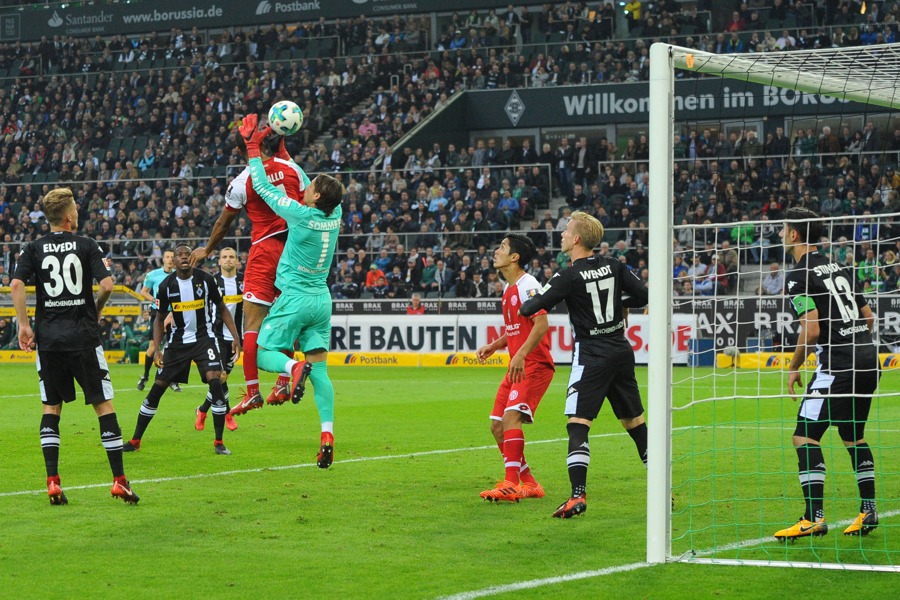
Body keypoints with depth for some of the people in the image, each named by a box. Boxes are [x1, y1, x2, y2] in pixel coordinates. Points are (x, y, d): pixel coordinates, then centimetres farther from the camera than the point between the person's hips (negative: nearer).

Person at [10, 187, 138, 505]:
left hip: (48, 338, 2)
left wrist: (23, 324, -2)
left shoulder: (34, 248, 4)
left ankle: (53, 482, 2)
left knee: (51, 407, 11)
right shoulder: (86, 245, 0)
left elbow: (16, 284, -8)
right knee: (104, 405, 2)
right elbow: (106, 285, -10)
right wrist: (96, 311, 9)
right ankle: (119, 480, -1)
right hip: (83, 336, -2)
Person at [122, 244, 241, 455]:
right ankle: (135, 440, 13)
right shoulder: (166, 285, -4)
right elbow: (159, 319, 6)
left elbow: (222, 309, 4)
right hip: (177, 341, 2)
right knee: (157, 388, 1)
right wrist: (157, 349, -4)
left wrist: (235, 337, -3)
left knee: (214, 381, -21)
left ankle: (219, 442, -12)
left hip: (204, 337, -1)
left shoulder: (206, 279, -7)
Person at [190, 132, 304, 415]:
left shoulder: (243, 181, -5)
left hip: (264, 249, -4)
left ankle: (252, 392, -8)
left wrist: (207, 250, 22)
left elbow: (224, 223, 8)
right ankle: (283, 385, 12)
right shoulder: (291, 168, 1)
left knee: (253, 323, -2)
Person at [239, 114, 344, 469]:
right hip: (321, 300, 6)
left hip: (294, 299, -6)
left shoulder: (301, 215, -17)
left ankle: (294, 366, -29)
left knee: (263, 354, 5)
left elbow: (263, 187, -8)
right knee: (320, 369, 2)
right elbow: (302, 181, 15)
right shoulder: (335, 215, 0)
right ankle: (327, 436, -12)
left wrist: (253, 147, 1)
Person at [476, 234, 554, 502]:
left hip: (535, 364, -10)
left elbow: (541, 324, -23)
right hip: (517, 366, 10)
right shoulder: (509, 289, 17)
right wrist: (494, 346, 14)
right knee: (497, 426, 6)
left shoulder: (527, 285, -12)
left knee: (511, 417, -22)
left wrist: (521, 355, -31)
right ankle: (528, 483, 15)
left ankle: (511, 485, -23)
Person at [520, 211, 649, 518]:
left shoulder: (569, 277, -13)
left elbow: (530, 308, -13)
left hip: (592, 357, -6)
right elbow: (642, 295, 6)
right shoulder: (613, 266, 3)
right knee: (635, 422, 14)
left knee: (577, 424, -8)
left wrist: (523, 307, 10)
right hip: (622, 352, 6)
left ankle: (577, 496, -19)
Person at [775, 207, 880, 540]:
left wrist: (793, 367, -3)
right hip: (867, 361, 9)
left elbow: (811, 329, -16)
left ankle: (814, 518, -14)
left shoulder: (799, 275, -8)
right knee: (853, 437, 21)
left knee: (805, 436, -7)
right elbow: (868, 317, 18)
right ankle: (868, 511, 21)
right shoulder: (839, 268, 16)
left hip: (837, 366, -9)